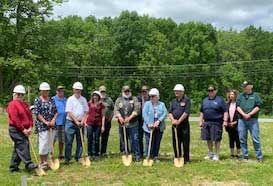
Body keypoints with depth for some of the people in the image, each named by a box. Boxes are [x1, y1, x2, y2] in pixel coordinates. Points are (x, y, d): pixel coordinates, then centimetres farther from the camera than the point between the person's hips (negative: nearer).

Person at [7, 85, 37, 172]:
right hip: (16, 130, -8)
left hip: (24, 130, 8)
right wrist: (23, 129, -17)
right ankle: (28, 164, -15)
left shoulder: (25, 104, 16)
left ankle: (13, 167, 19)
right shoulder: (12, 104, -9)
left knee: (17, 148, 12)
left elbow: (30, 116, 11)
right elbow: (15, 119, -17)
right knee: (23, 146, -13)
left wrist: (30, 127, -3)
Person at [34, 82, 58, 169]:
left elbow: (56, 111, 10)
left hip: (51, 125, 6)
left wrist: (53, 120, -6)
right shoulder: (38, 100, -4)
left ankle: (46, 161, 20)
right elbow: (37, 113, -10)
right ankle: (42, 162, 5)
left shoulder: (51, 100, 11)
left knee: (49, 143, 9)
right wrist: (45, 122, -16)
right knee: (43, 143, -6)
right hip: (42, 125, -6)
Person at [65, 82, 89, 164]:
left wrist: (82, 121, -6)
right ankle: (67, 158, 5)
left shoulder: (83, 99, 9)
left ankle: (78, 158, 16)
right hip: (71, 122, -4)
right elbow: (69, 112, -8)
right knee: (69, 141, -3)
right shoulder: (70, 99, -2)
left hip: (80, 123, 4)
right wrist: (76, 122, -13)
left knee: (80, 141, 7)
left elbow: (86, 111, 8)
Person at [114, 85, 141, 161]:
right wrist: (120, 117, -14)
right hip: (122, 124, 2)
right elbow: (116, 110, 5)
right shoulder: (119, 100, 14)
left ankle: (137, 156, 0)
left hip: (133, 124, -2)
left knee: (134, 140, -5)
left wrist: (130, 117, -15)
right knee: (123, 140, 8)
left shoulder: (134, 99, 8)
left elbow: (137, 109, -4)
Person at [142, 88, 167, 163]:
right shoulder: (147, 104, 3)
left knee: (157, 142, 8)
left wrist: (158, 121, -16)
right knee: (149, 142, -3)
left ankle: (155, 157, 19)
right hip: (149, 127, -2)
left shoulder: (162, 104, 9)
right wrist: (148, 123, -17)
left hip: (159, 127, 2)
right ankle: (148, 156, 8)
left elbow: (164, 113, -2)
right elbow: (144, 114, -6)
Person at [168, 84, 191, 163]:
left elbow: (186, 112, -11)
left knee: (185, 142, -1)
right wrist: (173, 120, -10)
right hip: (175, 124, 5)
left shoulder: (186, 100, -2)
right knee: (175, 142, 8)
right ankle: (177, 158, 18)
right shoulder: (173, 101, 15)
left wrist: (179, 121, -15)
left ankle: (186, 159, 7)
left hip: (184, 124, -5)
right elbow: (170, 112, 9)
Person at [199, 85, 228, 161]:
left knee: (217, 139, -3)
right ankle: (210, 154, 23)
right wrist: (201, 121, 14)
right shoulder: (205, 100, 16)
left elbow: (225, 111, -2)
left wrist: (225, 121, -12)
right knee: (208, 139, 9)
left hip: (216, 123, -5)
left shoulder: (220, 100, 1)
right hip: (206, 122, 5)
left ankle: (216, 155, 8)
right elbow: (202, 112, 20)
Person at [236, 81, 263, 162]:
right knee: (242, 139, 5)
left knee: (255, 138, -4)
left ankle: (259, 157, 3)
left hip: (253, 120, -3)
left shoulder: (255, 95, 6)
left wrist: (250, 114, -13)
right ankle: (245, 156, 14)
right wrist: (243, 114, -11)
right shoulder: (240, 95, 14)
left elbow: (258, 106, -2)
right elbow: (238, 106, 5)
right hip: (242, 120, 3)